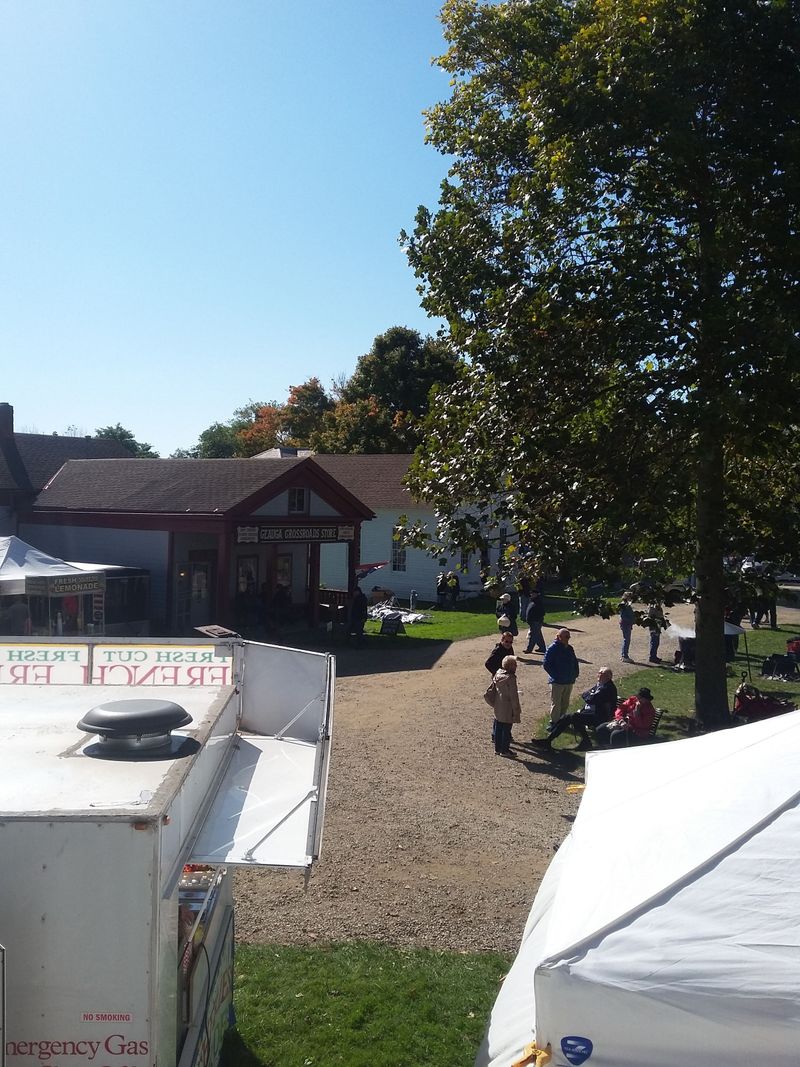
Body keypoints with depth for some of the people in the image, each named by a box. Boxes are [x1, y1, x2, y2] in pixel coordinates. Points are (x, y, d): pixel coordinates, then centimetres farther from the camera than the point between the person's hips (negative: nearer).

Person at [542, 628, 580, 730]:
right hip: (557, 682, -7)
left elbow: (575, 662, 21)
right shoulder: (552, 648, -12)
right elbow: (546, 664, -15)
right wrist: (555, 675, -16)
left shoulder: (570, 648, 9)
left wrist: (575, 673, 8)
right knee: (556, 703, -2)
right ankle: (554, 722, 7)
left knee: (565, 703, 15)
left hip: (569, 681, 7)